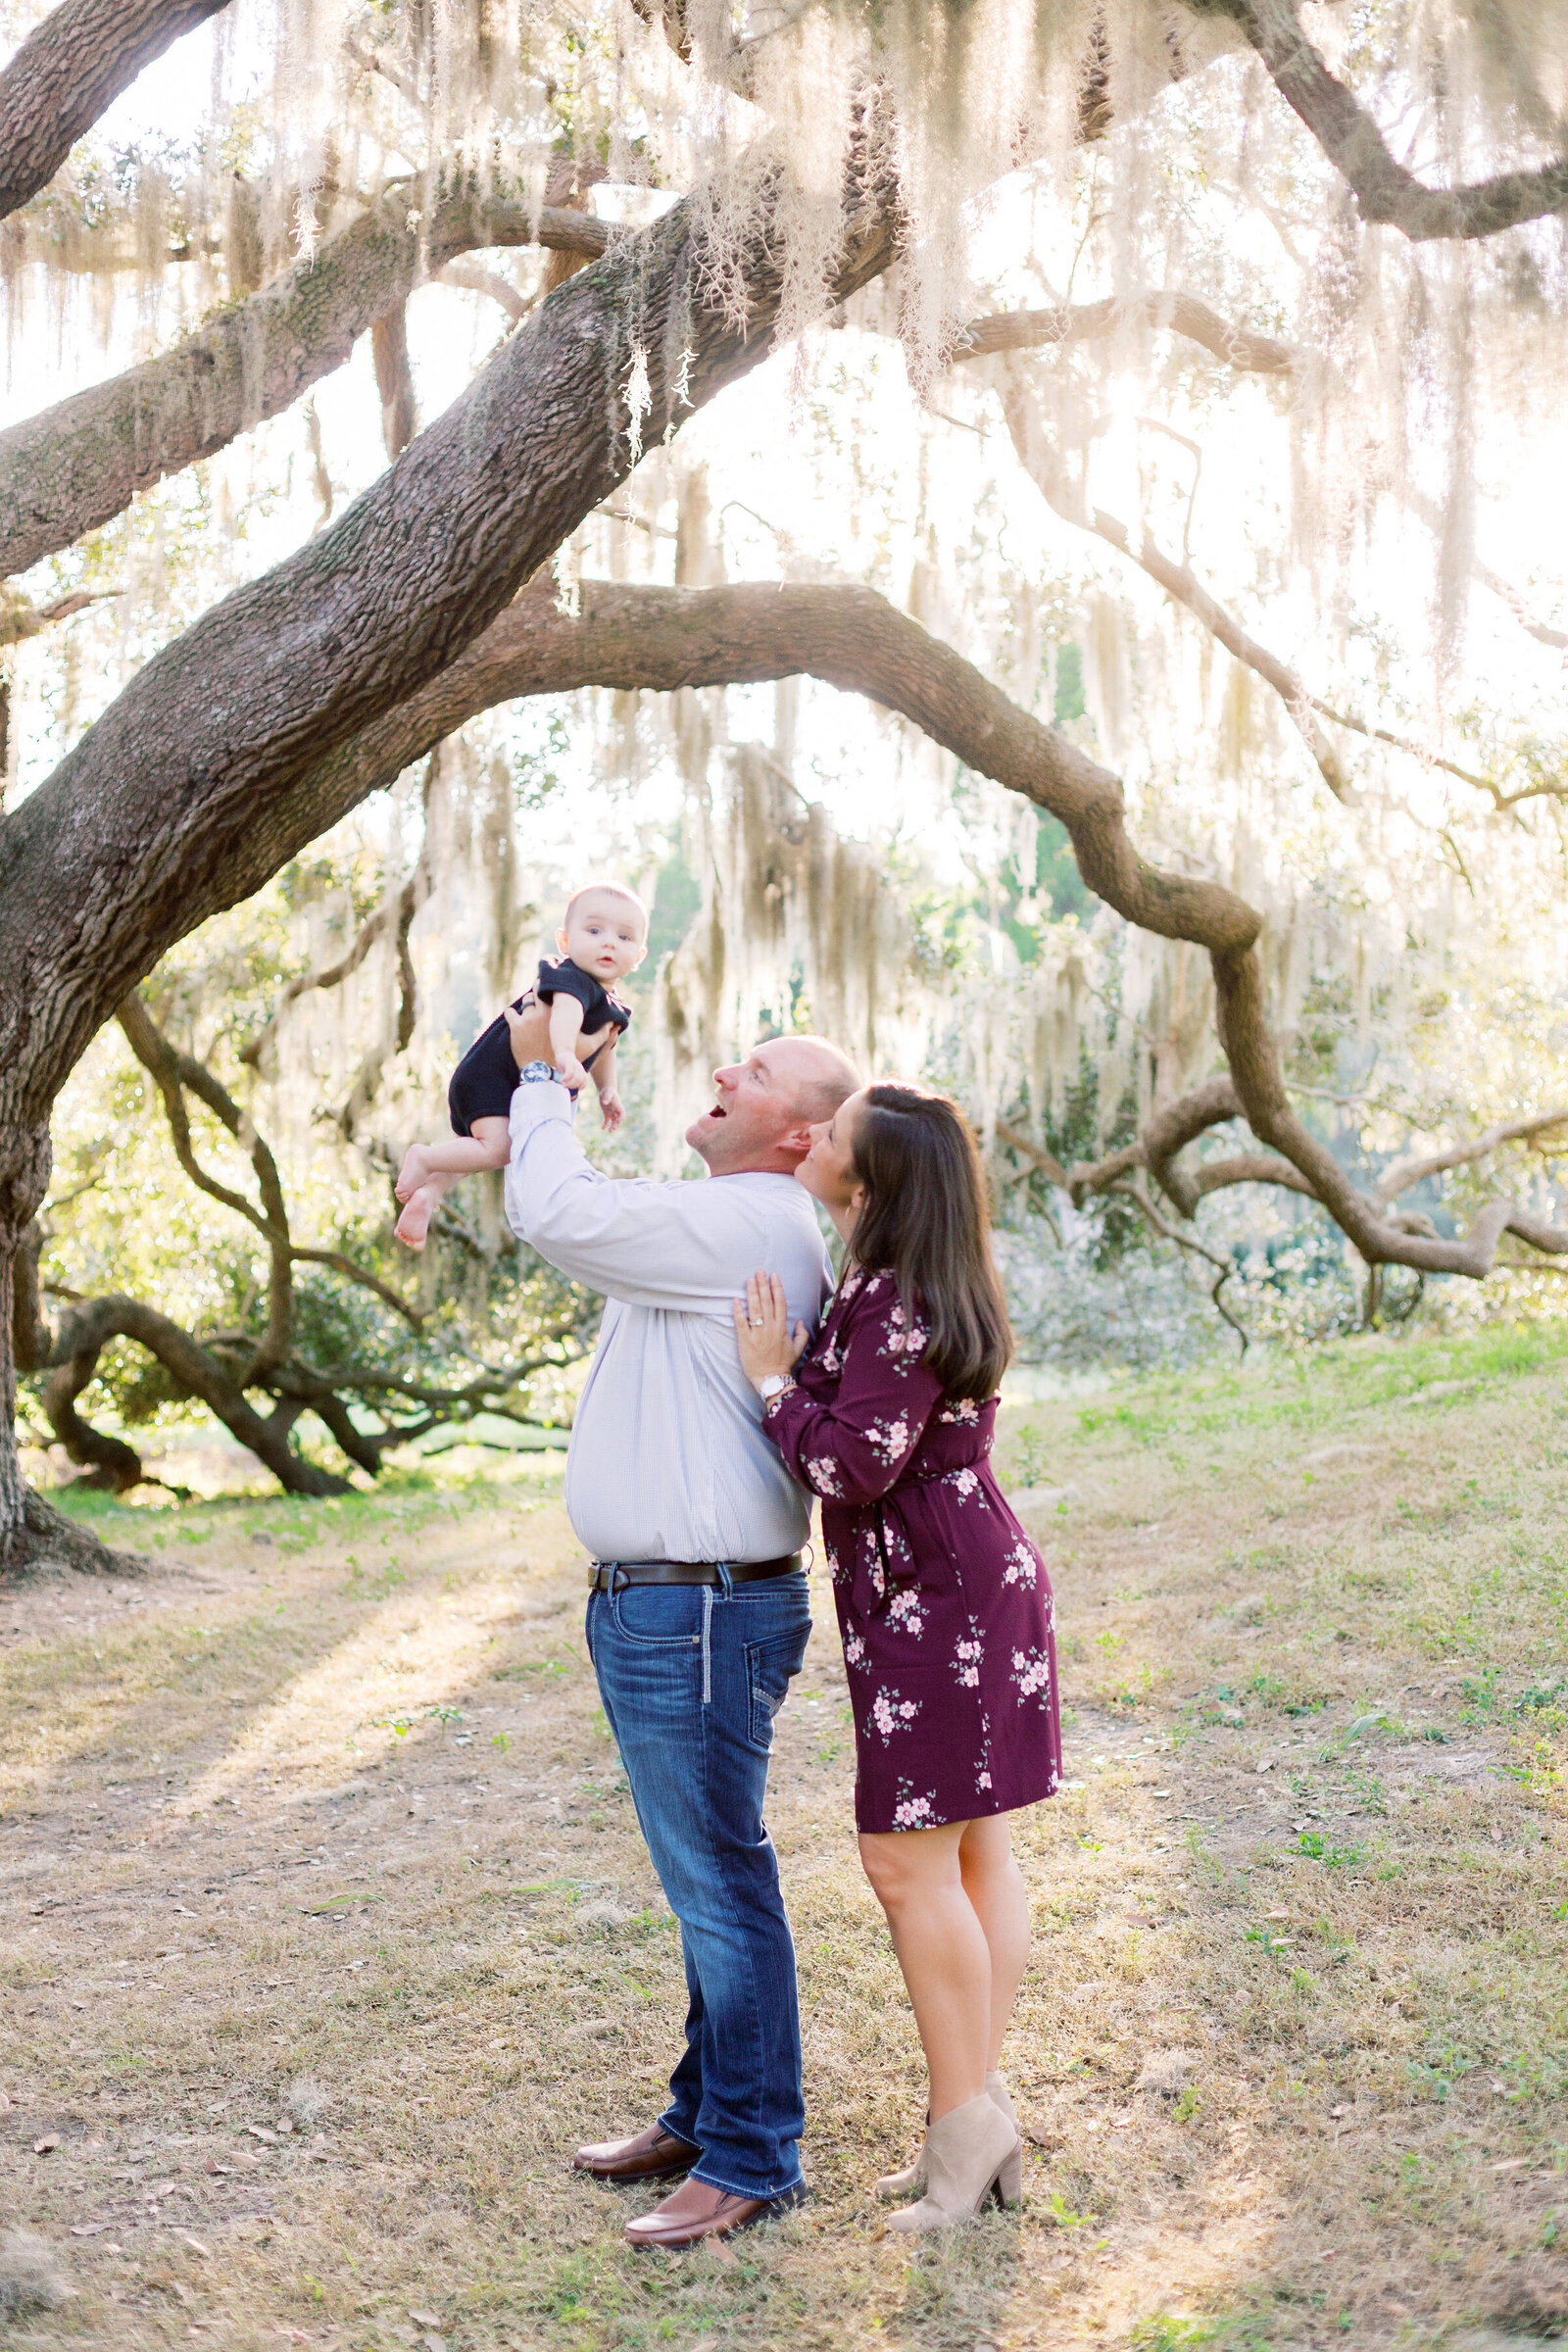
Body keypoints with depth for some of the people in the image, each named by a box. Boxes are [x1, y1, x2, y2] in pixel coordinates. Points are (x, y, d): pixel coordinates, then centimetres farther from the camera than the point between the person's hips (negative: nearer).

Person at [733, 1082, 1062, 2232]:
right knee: (975, 1850, 12)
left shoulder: (894, 1304, -20)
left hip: (935, 1601, -10)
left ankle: (965, 2124, 5)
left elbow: (855, 1464, -22)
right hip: (974, 1584, 10)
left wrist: (775, 1379, -11)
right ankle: (984, 2114, 20)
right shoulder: (919, 1286, 11)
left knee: (910, 1861, -4)